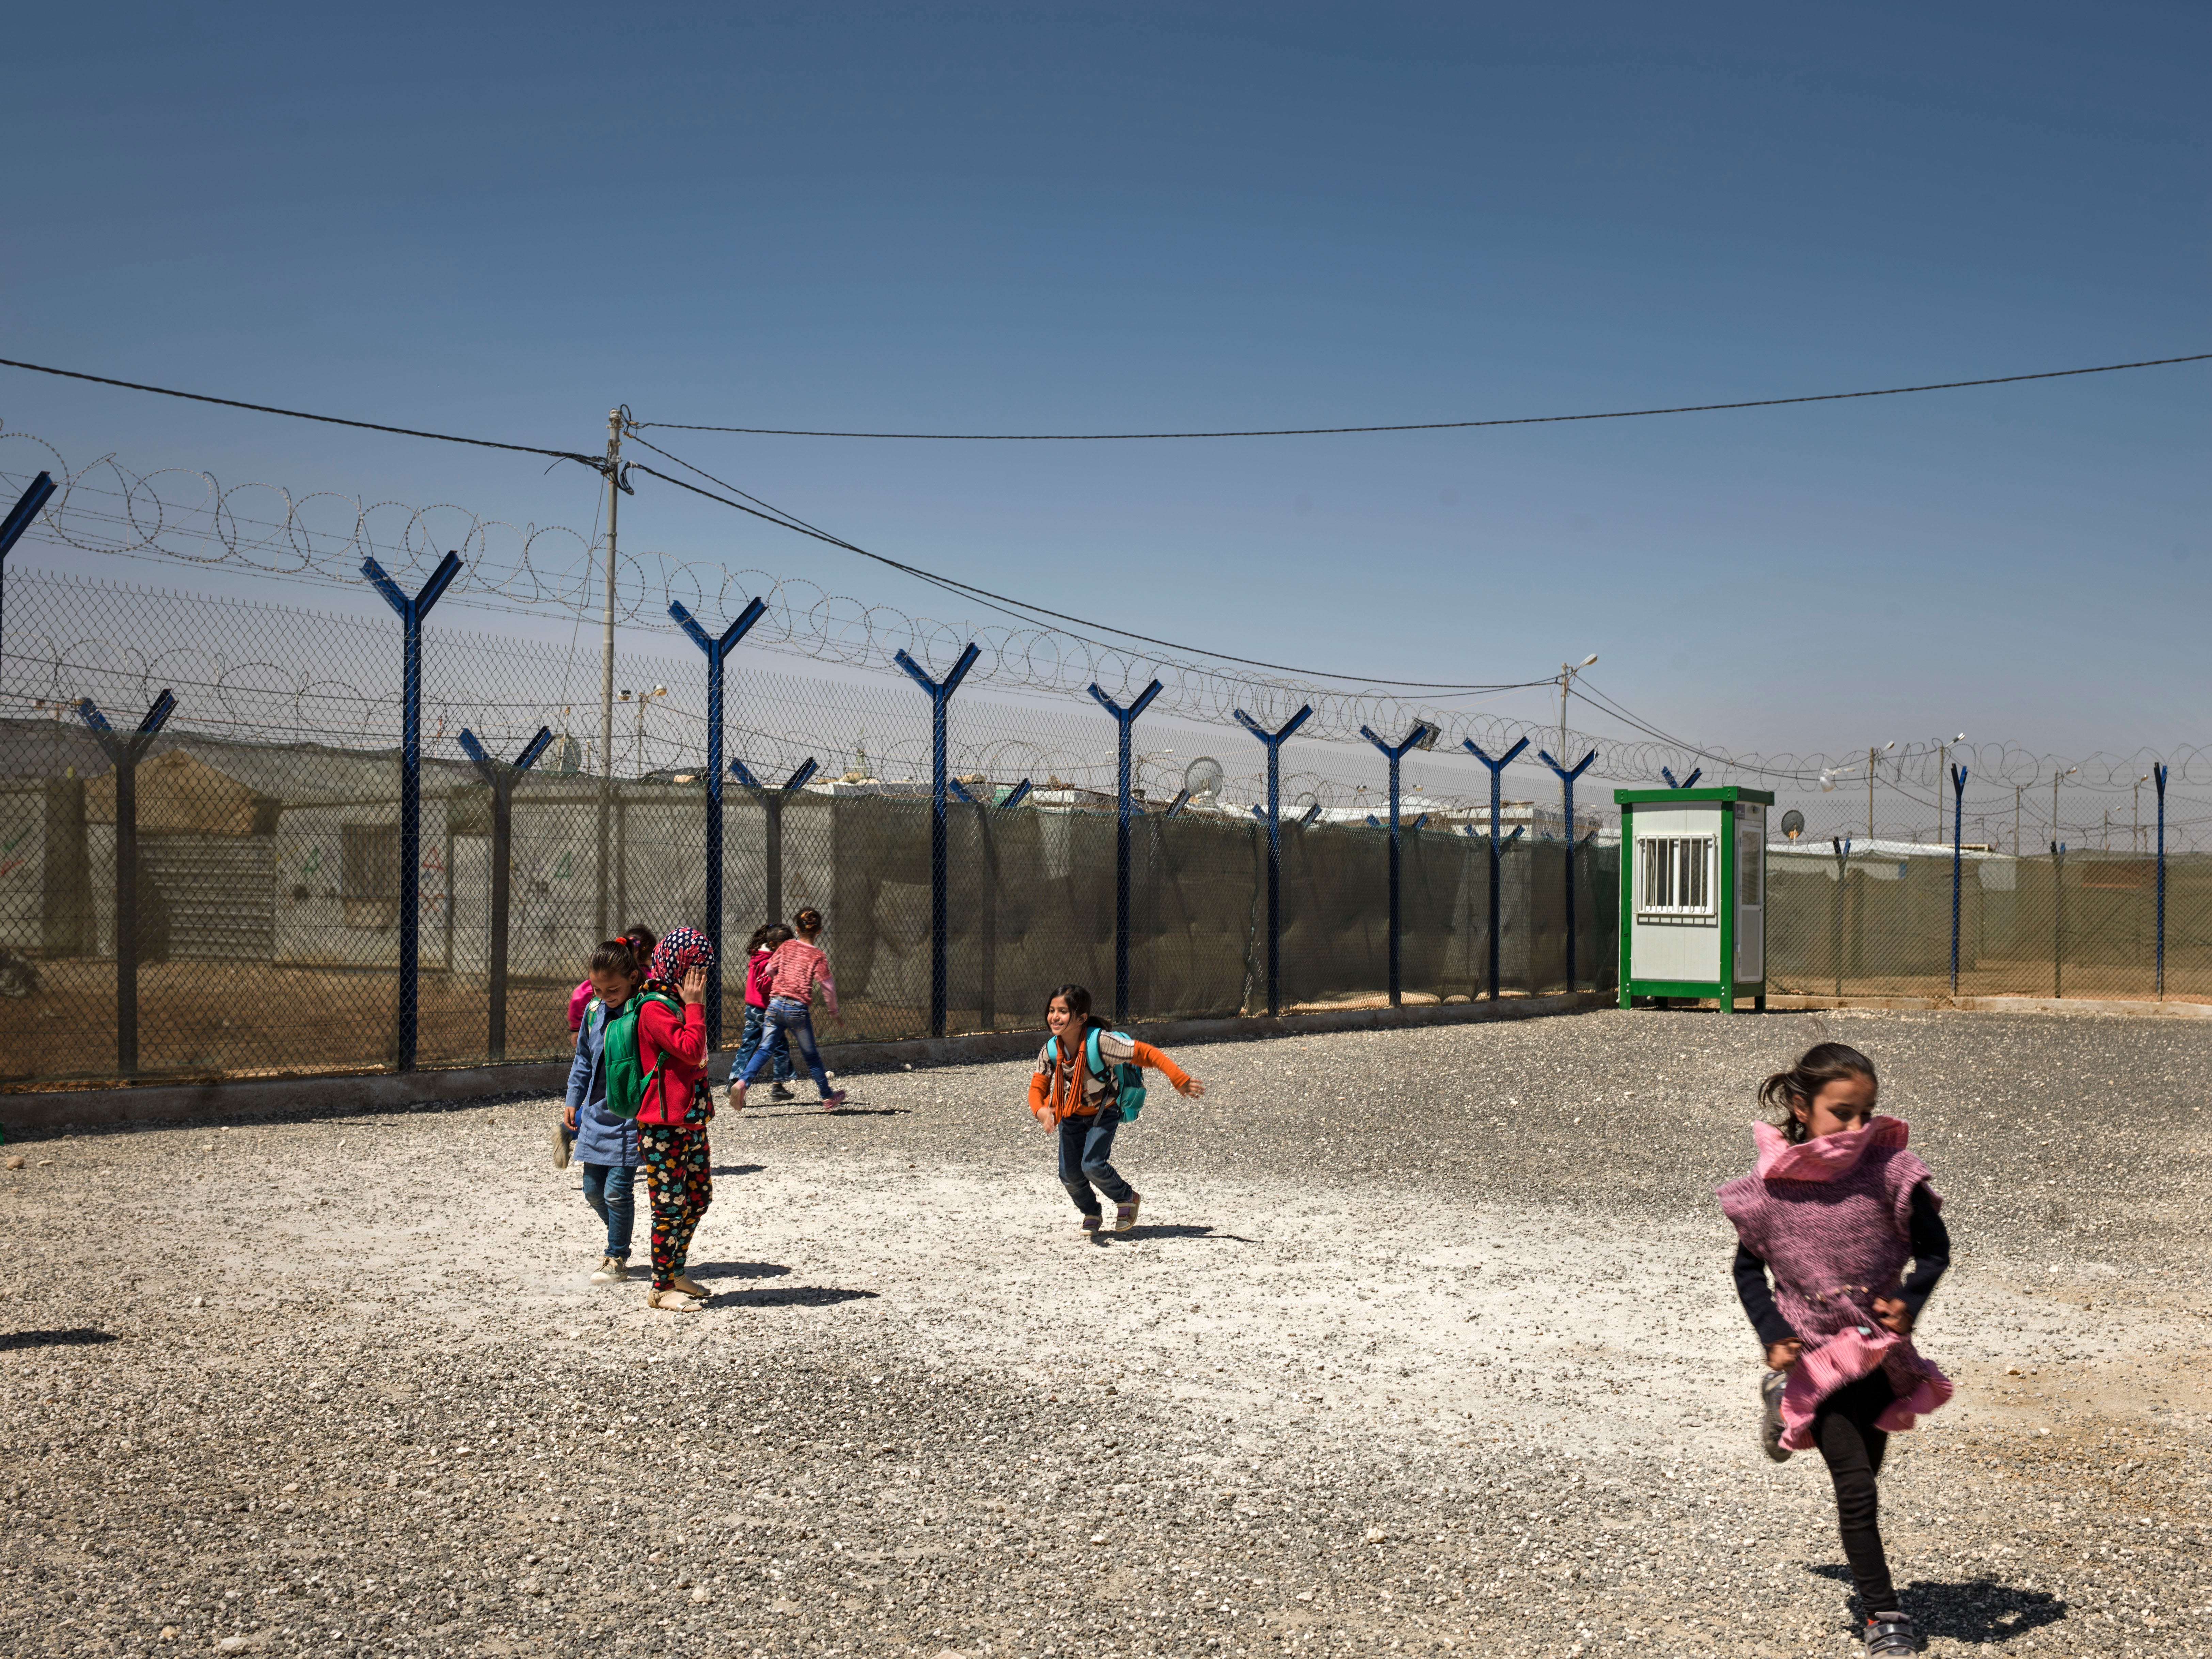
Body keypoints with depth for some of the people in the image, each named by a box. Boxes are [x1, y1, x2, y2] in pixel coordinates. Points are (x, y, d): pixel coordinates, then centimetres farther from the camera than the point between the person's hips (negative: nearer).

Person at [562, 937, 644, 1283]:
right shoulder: (594, 1010, 4)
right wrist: (573, 1100, 15)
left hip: (630, 1115, -6)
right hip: (596, 1112, 6)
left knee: (617, 1190, -6)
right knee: (593, 1189, 12)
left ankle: (617, 1259, 12)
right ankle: (619, 1240, 36)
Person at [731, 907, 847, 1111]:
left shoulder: (787, 946, 7)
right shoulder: (818, 956, -3)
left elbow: (769, 970, 13)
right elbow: (828, 986, -8)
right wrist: (834, 1012, 5)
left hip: (775, 1004, 3)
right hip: (799, 1009, -3)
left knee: (765, 1049, 5)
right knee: (811, 1055, 11)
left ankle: (742, 1082, -17)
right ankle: (828, 1098, 22)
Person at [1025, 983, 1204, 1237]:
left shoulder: (1100, 1041, -31)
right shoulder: (1051, 1050, -18)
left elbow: (1146, 1054, -27)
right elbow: (1037, 1087, -11)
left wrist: (1180, 1080, -31)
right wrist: (1040, 1110, -35)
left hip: (1104, 1113, -4)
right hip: (1070, 1115, 4)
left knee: (1093, 1166, -20)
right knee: (1069, 1175, 0)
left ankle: (1128, 1199, 13)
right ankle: (1091, 1214, 33)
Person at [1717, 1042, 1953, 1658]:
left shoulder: (1889, 1170, -14)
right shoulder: (1770, 1185, -13)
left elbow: (1934, 1248, -3)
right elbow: (1748, 1268, 1)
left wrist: (1910, 1301, -21)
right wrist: (1772, 1333, -12)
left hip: (1879, 1346, 2)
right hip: (1813, 1351, -2)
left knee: (1864, 1467, 20)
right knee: (1856, 1486, -8)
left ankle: (1785, 1403, 48)